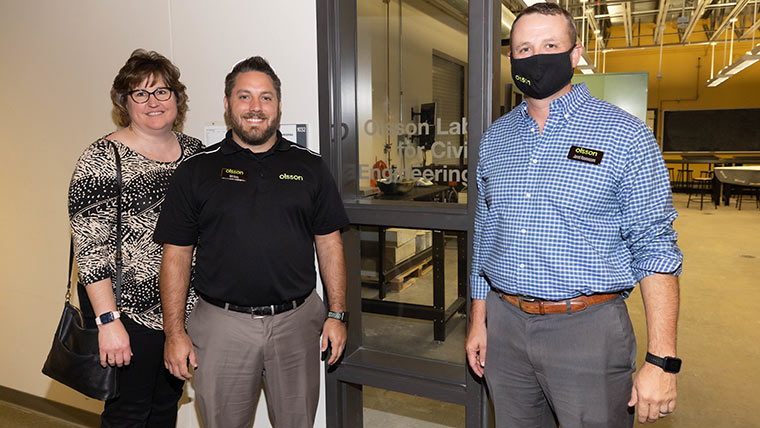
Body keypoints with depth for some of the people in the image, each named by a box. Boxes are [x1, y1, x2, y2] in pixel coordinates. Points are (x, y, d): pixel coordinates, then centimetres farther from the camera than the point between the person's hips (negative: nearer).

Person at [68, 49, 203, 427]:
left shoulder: (194, 151, 5)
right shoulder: (102, 160, -12)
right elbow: (90, 249, -14)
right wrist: (108, 320, -18)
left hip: (185, 309, 5)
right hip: (128, 311, -5)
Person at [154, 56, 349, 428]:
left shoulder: (310, 167, 4)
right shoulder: (197, 171, 1)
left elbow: (329, 244, 6)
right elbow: (176, 256, 1)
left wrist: (336, 314, 2)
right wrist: (174, 332, -2)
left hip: (296, 321, 1)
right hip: (221, 324, -1)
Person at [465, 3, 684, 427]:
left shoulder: (625, 135, -7)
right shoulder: (495, 138, 7)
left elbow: (655, 249, -9)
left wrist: (662, 360, -13)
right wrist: (479, 321, 12)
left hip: (587, 328, -4)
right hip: (505, 325, 4)